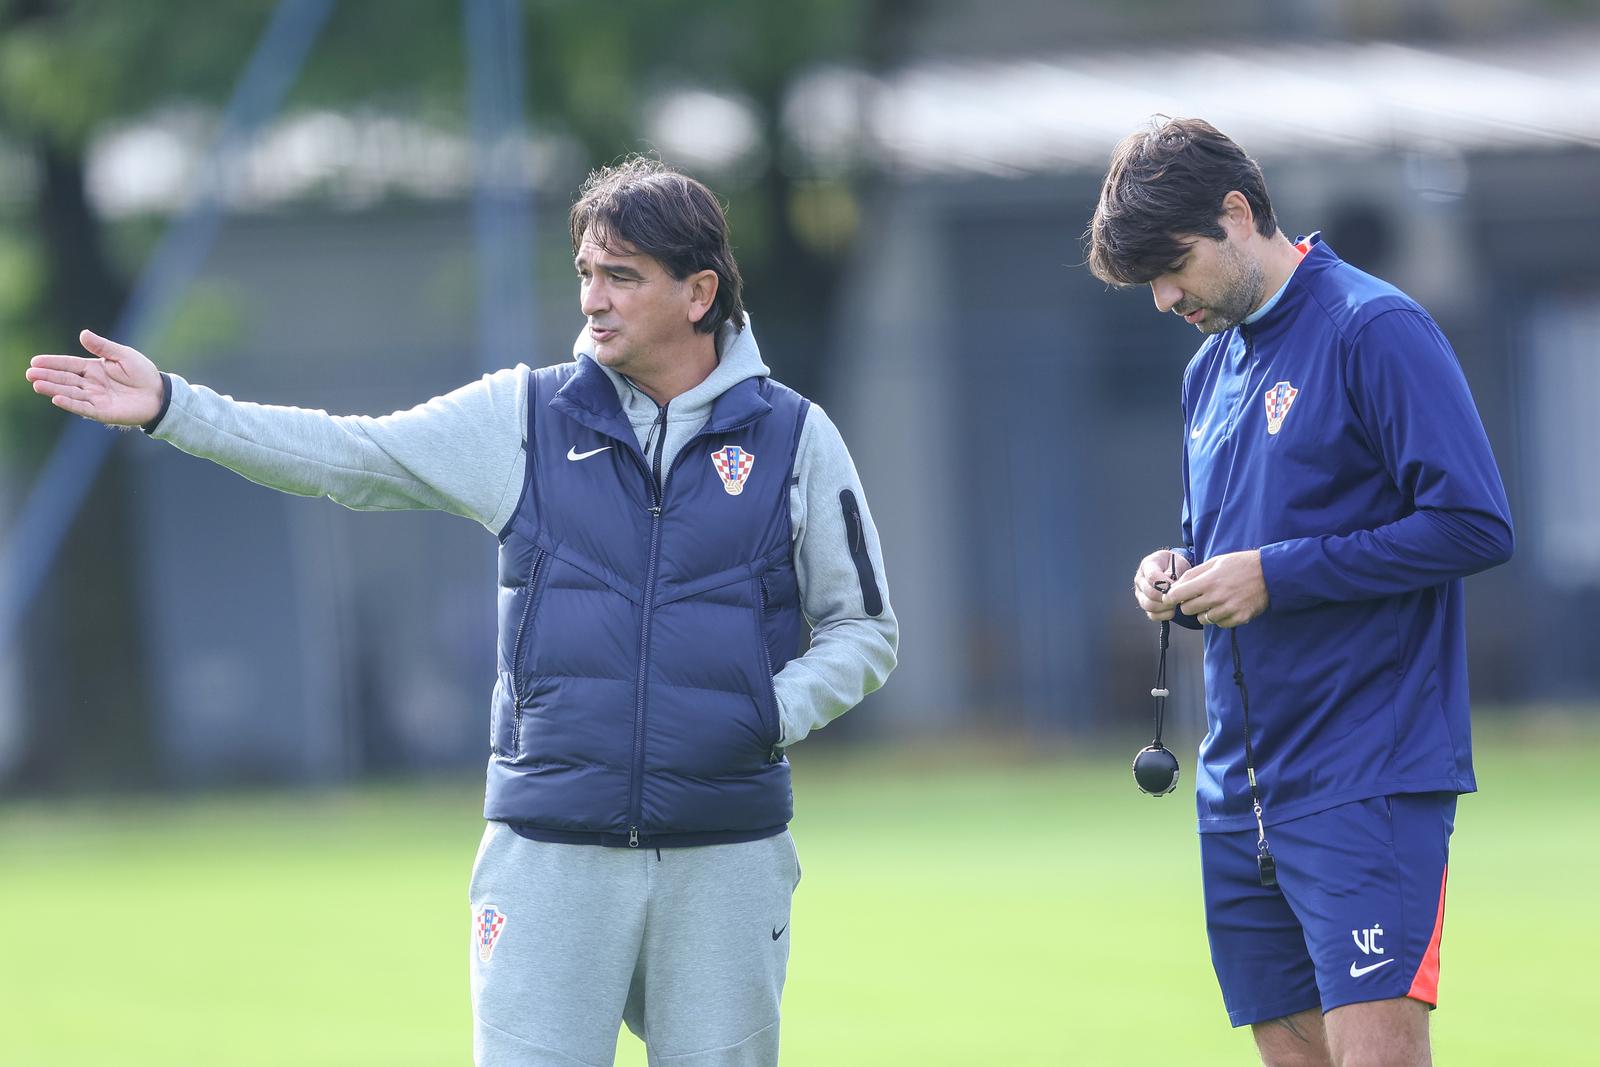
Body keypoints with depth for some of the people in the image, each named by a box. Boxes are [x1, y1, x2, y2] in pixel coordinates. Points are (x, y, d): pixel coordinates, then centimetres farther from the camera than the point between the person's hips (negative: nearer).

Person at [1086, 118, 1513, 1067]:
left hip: (1369, 777, -8)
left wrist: (1275, 575, -16)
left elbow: (1474, 524, -16)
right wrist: (1179, 576, 4)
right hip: (1241, 792, 8)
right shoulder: (1212, 367, 17)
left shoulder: (1375, 330, -9)